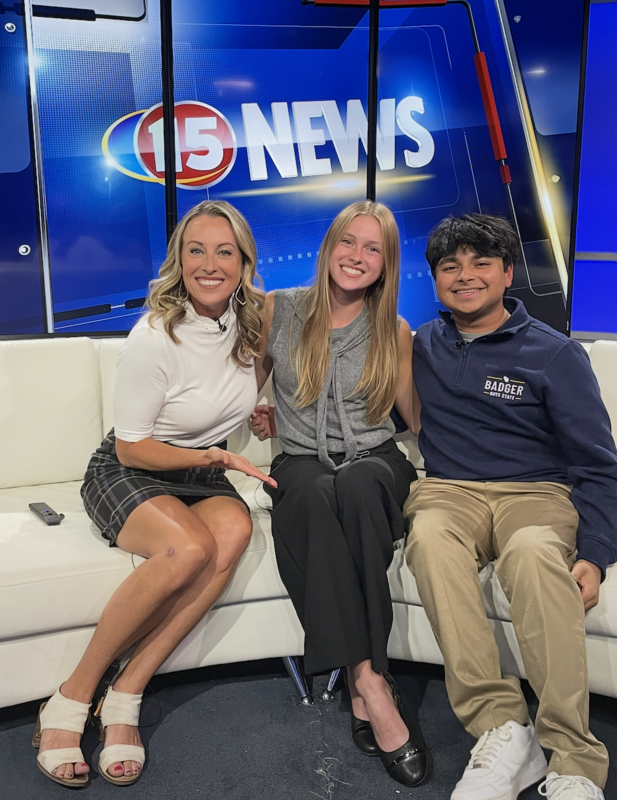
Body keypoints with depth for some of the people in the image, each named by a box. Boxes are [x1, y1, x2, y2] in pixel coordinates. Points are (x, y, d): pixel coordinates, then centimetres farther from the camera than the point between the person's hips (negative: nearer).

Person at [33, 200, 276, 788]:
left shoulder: (253, 318, -3)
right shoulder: (154, 337, -18)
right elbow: (131, 449, -12)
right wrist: (210, 457, -24)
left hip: (204, 473, 5)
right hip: (126, 474, -4)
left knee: (235, 531, -31)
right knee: (190, 547, -36)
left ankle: (125, 696, -20)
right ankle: (71, 699, -17)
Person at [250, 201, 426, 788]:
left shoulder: (394, 331, 9)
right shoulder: (279, 311, 8)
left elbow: (418, 415, 13)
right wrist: (259, 414, 4)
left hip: (376, 463, 1)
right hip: (301, 463, 0)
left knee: (356, 487, -37)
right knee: (314, 494, -38)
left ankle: (360, 679, -32)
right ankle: (370, 682, -36)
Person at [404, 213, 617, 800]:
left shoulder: (554, 354, 5)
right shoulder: (421, 347, 14)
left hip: (538, 494, -2)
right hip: (448, 491, 2)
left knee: (533, 551, -38)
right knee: (429, 536, -35)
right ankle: (502, 730, -31)